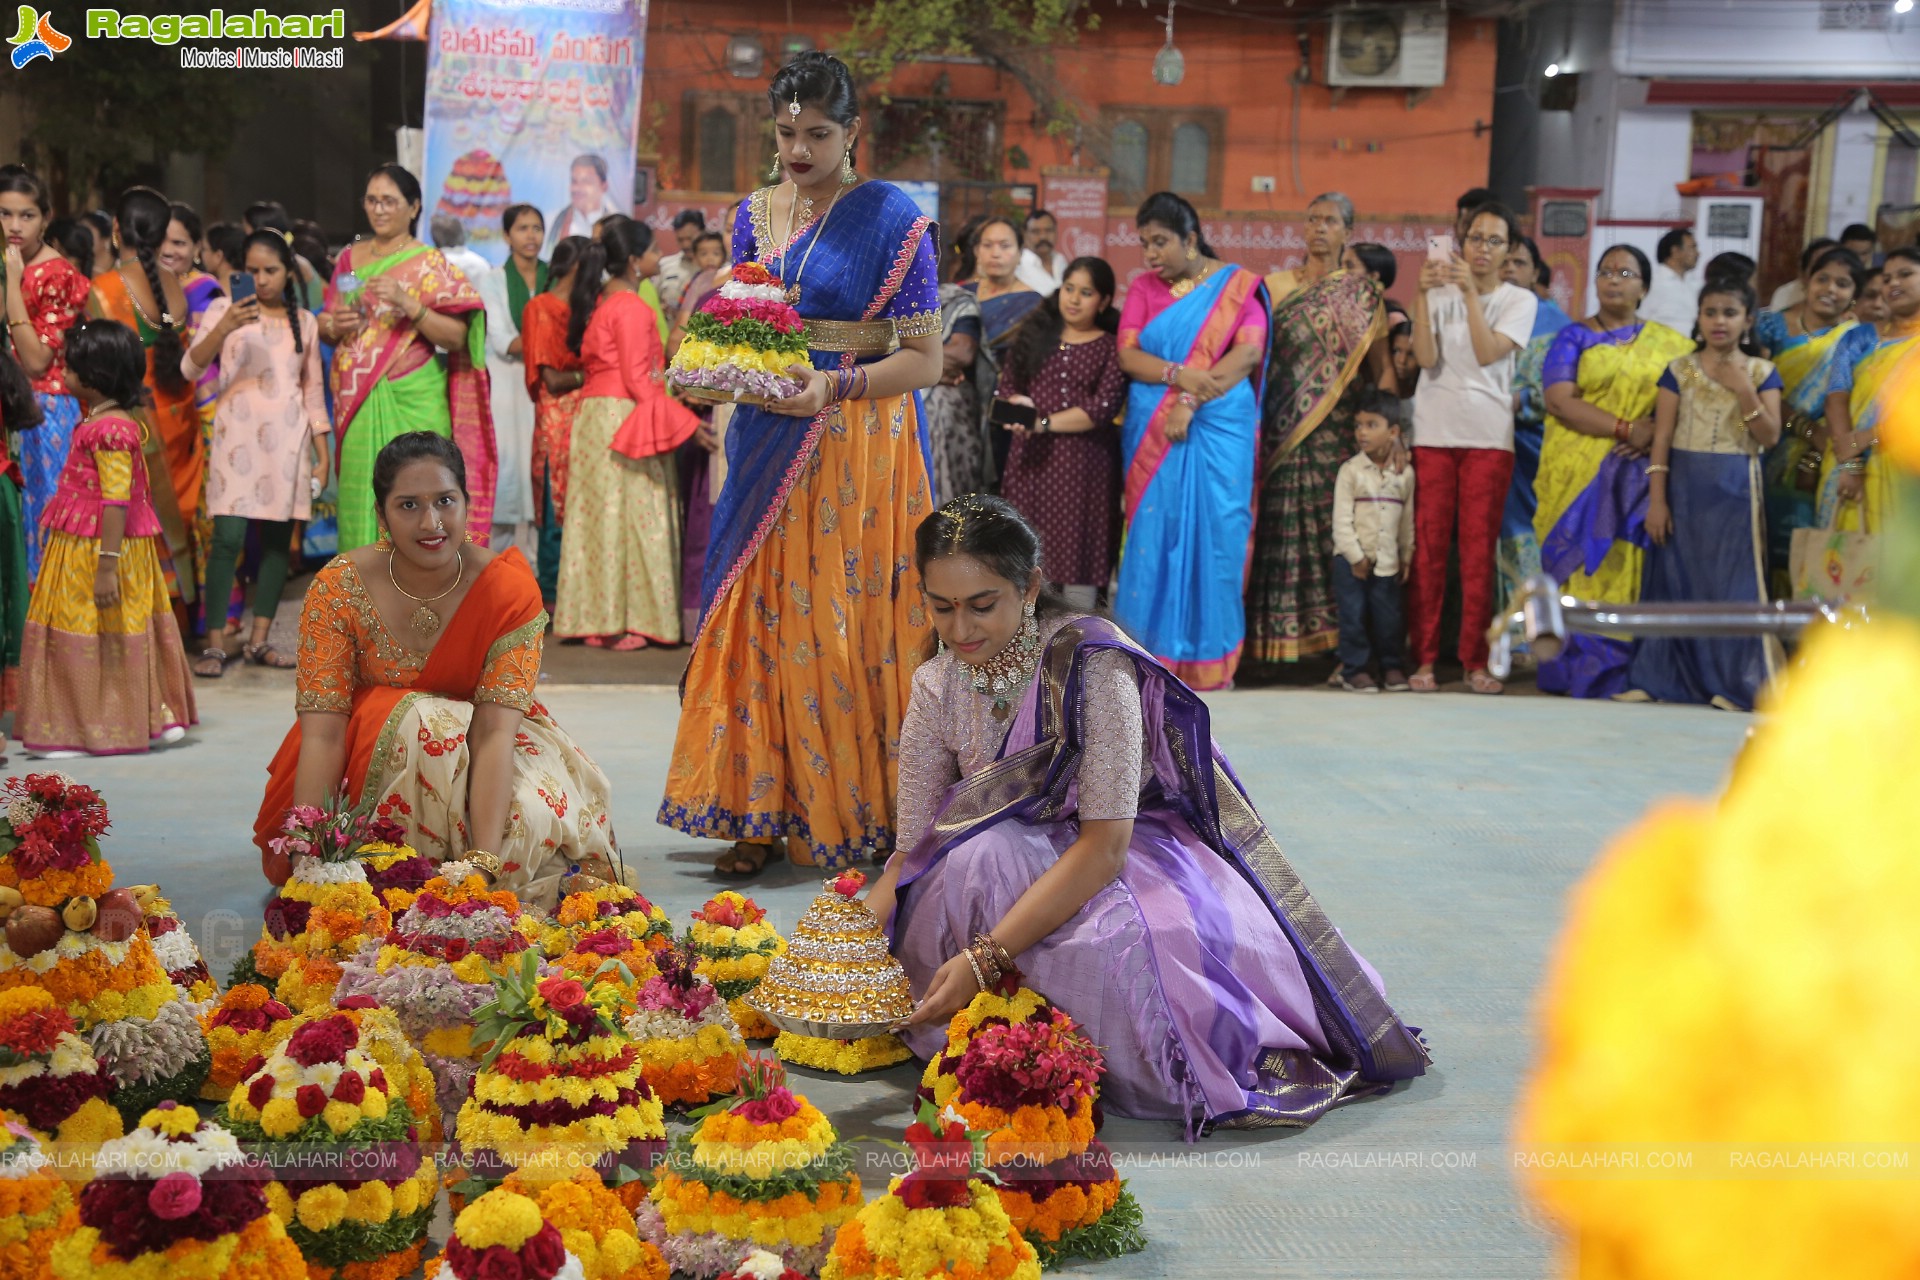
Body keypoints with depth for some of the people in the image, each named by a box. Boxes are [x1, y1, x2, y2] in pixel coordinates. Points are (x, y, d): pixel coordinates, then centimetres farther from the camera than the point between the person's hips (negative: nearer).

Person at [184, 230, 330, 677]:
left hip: (288, 438, 3)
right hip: (238, 434, -3)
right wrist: (223, 327, -27)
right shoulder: (224, 308, 2)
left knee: (278, 539, 3)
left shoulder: (304, 321, 12)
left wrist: (324, 451, 11)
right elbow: (190, 367, -10)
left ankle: (259, 640, 10)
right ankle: (215, 644, -6)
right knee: (229, 538, -11)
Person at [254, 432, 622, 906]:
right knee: (419, 719, -33)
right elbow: (322, 732, -22)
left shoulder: (508, 587, -17)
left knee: (532, 819, -30)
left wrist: (483, 861, -38)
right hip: (371, 754, -1)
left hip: (472, 754, 1)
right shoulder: (339, 589, -16)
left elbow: (495, 728, -26)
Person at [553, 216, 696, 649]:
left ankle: (593, 617, 15)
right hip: (622, 419, -9)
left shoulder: (599, 301, 13)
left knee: (601, 516, 10)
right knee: (627, 515, -4)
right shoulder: (632, 309, -14)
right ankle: (618, 624, -1)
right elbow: (638, 381, -18)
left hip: (593, 417, 9)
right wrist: (686, 421, -16)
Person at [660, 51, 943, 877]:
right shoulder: (756, 215, 12)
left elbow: (925, 360, -8)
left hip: (857, 450, -5)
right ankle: (761, 814, 10)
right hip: (768, 447, 5)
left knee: (843, 626, -4)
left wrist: (834, 386, -22)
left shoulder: (893, 220, -5)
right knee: (758, 618, 2)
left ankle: (858, 814, 8)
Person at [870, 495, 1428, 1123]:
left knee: (1109, 949, -38)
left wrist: (985, 957, -37)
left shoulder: (1090, 662, -22)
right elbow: (911, 854, -4)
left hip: (1136, 859, -4)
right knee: (979, 853, -32)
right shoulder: (939, 688, -4)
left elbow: (1105, 844, -29)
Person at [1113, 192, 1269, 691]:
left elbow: (1249, 352, -8)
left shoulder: (1237, 284, 3)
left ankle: (1210, 658, 5)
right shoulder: (1143, 288, 11)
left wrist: (1192, 402, -16)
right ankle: (1154, 652, 5)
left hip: (1219, 429, -2)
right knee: (1154, 532, -1)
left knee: (1215, 532, -2)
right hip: (1152, 433, 2)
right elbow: (1127, 355, 0)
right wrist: (1179, 375, -18)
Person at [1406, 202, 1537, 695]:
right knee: (1428, 547, -3)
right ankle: (1423, 658, 3)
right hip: (1433, 432, 0)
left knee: (1479, 550, -1)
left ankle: (1475, 660, 6)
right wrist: (1422, 294, -14)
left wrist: (1470, 291, -14)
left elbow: (1488, 352, -10)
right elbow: (1426, 358, -8)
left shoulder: (1520, 300, 7)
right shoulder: (1439, 294, 6)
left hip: (1489, 437, 0)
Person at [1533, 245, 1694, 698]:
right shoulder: (1574, 337, 8)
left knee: (1628, 569, -3)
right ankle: (1577, 668, -1)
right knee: (1583, 566, -5)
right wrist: (1626, 428, -14)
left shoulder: (1670, 343, 14)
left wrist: (1659, 431, -13)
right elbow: (1559, 399, -5)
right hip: (1580, 472, -1)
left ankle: (1617, 673, 1)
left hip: (1639, 475, 1)